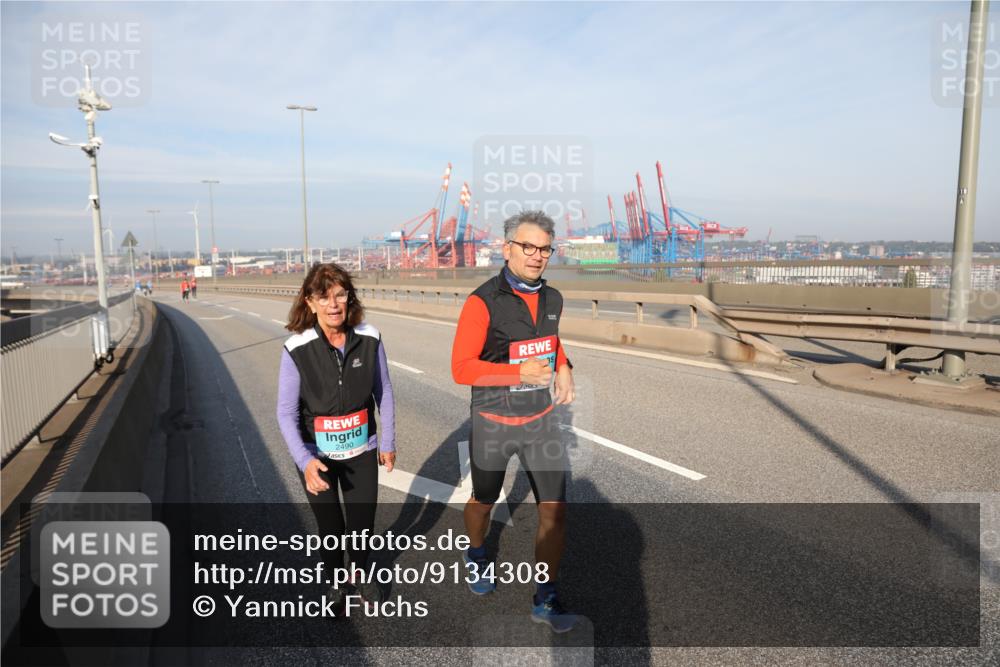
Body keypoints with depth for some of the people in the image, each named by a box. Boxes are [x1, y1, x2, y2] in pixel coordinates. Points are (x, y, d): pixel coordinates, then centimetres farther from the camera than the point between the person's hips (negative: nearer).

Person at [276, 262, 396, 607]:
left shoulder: (369, 338, -14)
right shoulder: (296, 349, -20)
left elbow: (384, 392, -2)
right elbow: (287, 412, -16)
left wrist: (387, 442, 3)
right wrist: (305, 461, -27)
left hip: (362, 451, 2)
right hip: (317, 455, -1)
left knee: (363, 522, 15)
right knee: (330, 525, 15)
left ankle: (360, 573, 47)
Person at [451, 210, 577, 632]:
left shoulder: (552, 299, 0)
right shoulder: (483, 302, -18)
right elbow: (461, 368, -18)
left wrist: (563, 370, 0)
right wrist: (520, 372, -26)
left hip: (541, 419, 4)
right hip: (493, 422, -4)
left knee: (555, 509, 0)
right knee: (483, 501, 19)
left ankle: (545, 599, 18)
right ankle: (476, 555, 52)